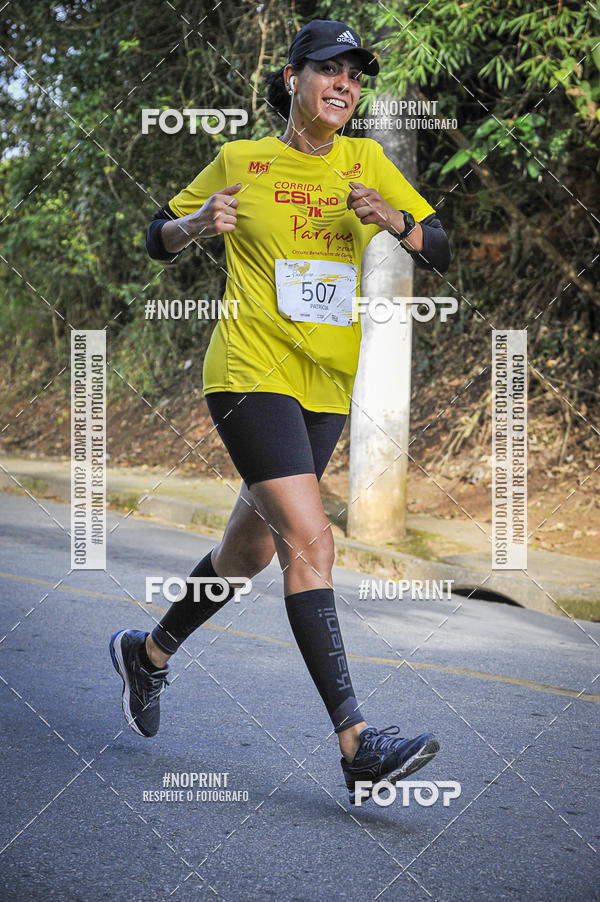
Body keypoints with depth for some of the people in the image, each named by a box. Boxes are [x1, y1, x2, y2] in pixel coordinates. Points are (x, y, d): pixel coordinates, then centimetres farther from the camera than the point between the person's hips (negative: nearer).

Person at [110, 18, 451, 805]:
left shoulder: (365, 161, 8)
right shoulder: (240, 162, 0)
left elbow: (441, 254, 6)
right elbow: (158, 241, 10)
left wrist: (393, 221, -15)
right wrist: (200, 223, -12)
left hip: (328, 386, 6)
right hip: (252, 372, -6)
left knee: (253, 547, 16)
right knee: (310, 542, -19)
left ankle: (150, 651, 42)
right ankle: (357, 743, -23)